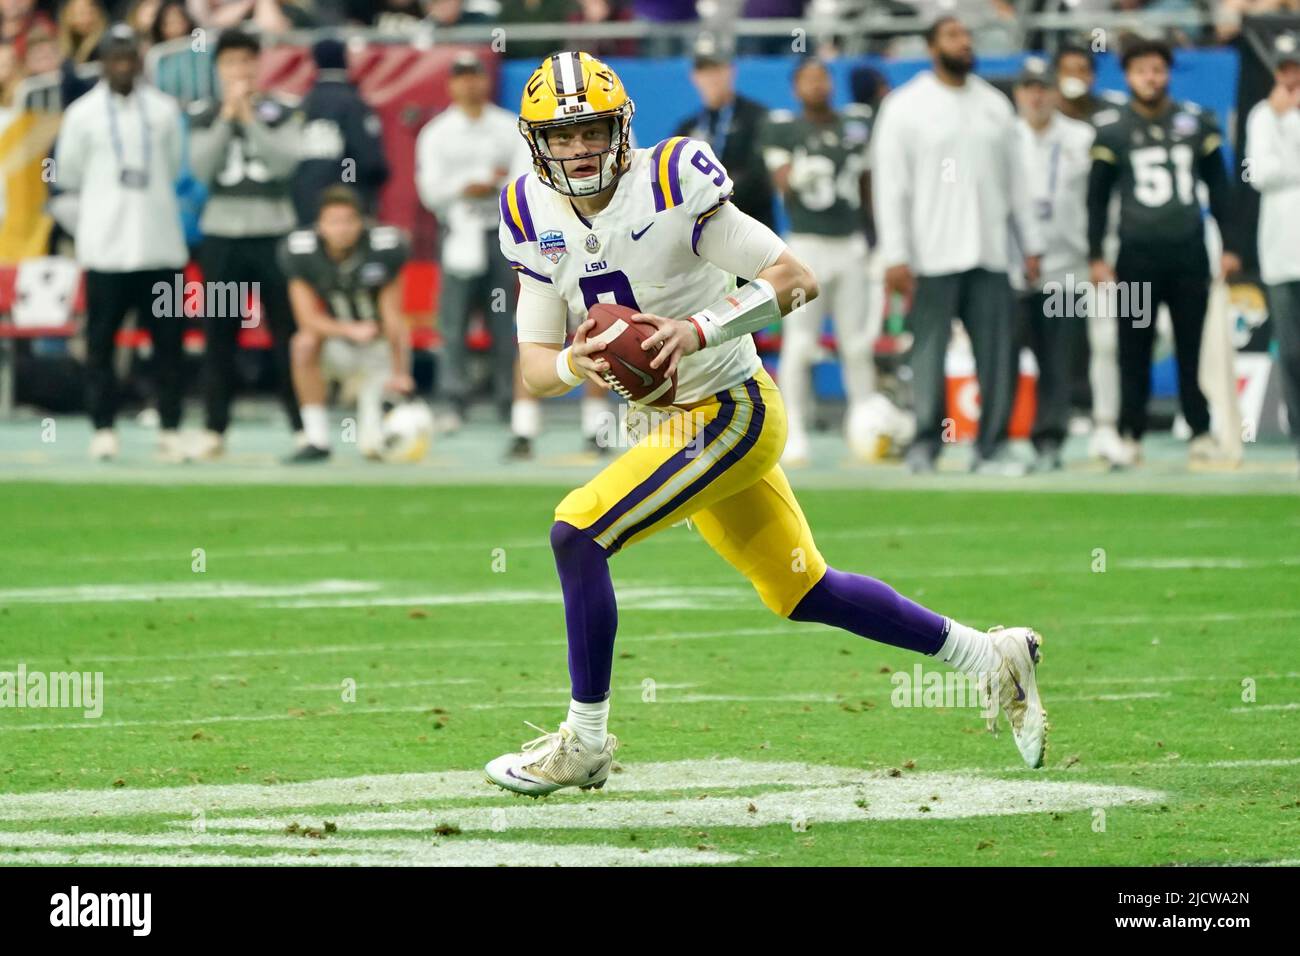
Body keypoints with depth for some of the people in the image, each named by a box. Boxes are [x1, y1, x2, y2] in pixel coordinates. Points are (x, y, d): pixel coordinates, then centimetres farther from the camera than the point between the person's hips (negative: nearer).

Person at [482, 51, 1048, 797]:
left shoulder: (670, 189, -20)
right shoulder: (538, 216, 0)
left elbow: (797, 278, -21)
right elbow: (534, 364, 0)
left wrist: (700, 329, -33)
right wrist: (572, 365, -23)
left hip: (731, 412, -8)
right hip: (681, 422, 8)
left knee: (578, 532, -18)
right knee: (804, 594, 16)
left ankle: (585, 743, -7)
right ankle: (990, 657, 30)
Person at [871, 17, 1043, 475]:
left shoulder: (994, 105, 13)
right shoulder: (905, 106, 0)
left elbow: (1015, 179, 17)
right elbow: (890, 184, -5)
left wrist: (1031, 245, 12)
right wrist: (895, 256, -11)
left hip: (990, 256, 4)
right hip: (933, 259, -4)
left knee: (997, 353, 0)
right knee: (929, 353, -4)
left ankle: (990, 449, 5)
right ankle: (924, 446, 5)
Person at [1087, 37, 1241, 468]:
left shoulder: (1196, 122, 5)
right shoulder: (1111, 128, 1)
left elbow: (1219, 186, 11)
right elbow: (1097, 195, 5)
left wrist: (1228, 246, 7)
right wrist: (1096, 256, 0)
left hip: (1189, 254, 1)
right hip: (1137, 255, -1)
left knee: (1194, 348, 3)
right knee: (1134, 349, 0)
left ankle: (1201, 434, 8)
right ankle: (1130, 437, 5)